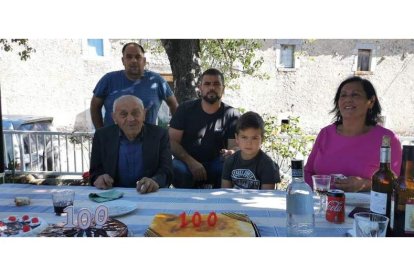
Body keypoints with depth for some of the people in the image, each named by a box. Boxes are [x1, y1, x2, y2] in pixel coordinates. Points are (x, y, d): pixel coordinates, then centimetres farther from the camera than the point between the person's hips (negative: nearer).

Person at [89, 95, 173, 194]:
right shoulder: (101, 136, 2)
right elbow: (95, 171, 7)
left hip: (150, 196, -1)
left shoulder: (160, 135, -2)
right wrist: (99, 178, -17)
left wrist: (155, 181, -29)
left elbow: (166, 171, -7)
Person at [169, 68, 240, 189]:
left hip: (215, 165, 1)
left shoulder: (232, 115, 1)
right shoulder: (185, 109, 1)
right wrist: (191, 162, -21)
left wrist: (231, 153, -31)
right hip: (187, 162, 0)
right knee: (178, 169, -34)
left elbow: (235, 147, -4)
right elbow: (172, 141, -4)